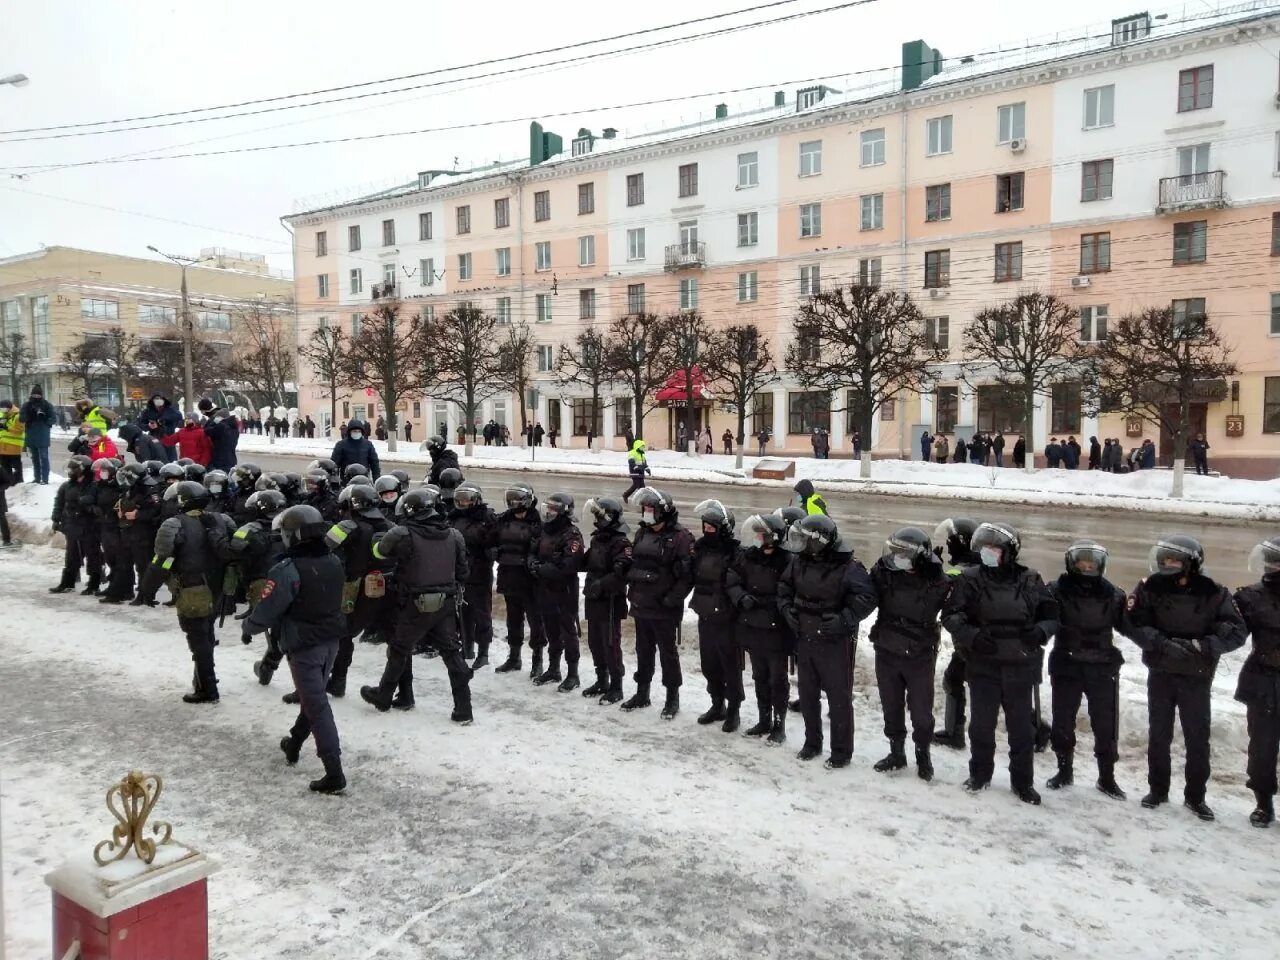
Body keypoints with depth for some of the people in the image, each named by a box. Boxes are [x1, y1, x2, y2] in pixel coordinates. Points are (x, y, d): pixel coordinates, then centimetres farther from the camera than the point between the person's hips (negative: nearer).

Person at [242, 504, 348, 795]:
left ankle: (334, 772, -3)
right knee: (312, 696, 24)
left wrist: (248, 628, 3)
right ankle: (294, 743, 45)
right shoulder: (334, 563, -1)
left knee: (317, 706, -3)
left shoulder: (288, 569, -23)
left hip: (304, 646, -7)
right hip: (331, 641, 7)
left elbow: (267, 610, -16)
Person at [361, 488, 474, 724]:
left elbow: (379, 551, 4)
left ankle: (383, 696, 34)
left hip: (415, 606, -3)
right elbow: (462, 571, 7)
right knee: (452, 652, 9)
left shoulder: (402, 534, -13)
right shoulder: (454, 535, 1)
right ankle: (463, 708, 7)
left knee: (399, 650, 16)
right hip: (446, 604, 3)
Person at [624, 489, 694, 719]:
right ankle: (642, 693, 31)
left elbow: (687, 574, -17)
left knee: (668, 652, 5)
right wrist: (632, 591, 8)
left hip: (665, 609, -7)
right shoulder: (642, 533, 10)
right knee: (643, 650, 18)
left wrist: (672, 599, -19)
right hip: (641, 605, 7)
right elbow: (632, 564, 18)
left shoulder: (680, 537, -13)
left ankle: (672, 696, 19)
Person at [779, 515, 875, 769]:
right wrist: (787, 608, 0)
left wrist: (845, 619, -28)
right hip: (804, 638, 6)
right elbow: (784, 586, 15)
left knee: (839, 697, 4)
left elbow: (865, 599, -20)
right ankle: (812, 742, 35)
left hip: (835, 642, -6)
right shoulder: (799, 561, 1)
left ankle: (842, 751, 17)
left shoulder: (848, 567, -18)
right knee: (807, 694, 17)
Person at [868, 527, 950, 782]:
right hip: (886, 652, 3)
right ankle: (896, 753, 36)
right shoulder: (884, 572, -8)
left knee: (921, 711, 9)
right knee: (891, 707, 17)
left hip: (920, 657, -3)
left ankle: (923, 755, 32)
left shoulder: (938, 581, -14)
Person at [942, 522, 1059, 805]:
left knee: (1021, 725, 9)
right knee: (982, 722, 9)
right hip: (983, 664, 0)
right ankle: (980, 773, 28)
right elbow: (950, 614, -4)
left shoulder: (1030, 581, 0)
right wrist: (971, 635, -20)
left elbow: (1051, 614, 9)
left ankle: (1023, 781, 25)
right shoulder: (971, 579, -4)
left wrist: (1040, 632, -12)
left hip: (1020, 666, 1)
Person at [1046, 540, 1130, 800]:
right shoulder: (1057, 591, -3)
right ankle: (1064, 770, 27)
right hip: (1066, 665, -1)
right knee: (1063, 721, 9)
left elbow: (1127, 626, 5)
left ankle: (1107, 777, 21)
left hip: (1103, 667, 1)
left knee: (1106, 724, 6)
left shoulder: (1113, 594, 3)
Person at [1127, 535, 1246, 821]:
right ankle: (1157, 789, 25)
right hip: (1160, 674, 1)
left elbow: (1236, 633, -9)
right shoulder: (1151, 588, -6)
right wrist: (1162, 642, -24)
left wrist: (1201, 645, -23)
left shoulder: (1213, 593, -8)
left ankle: (1195, 796, 23)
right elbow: (1134, 623, -10)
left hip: (1197, 677, -1)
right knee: (1159, 734, 11)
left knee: (1198, 738, 8)